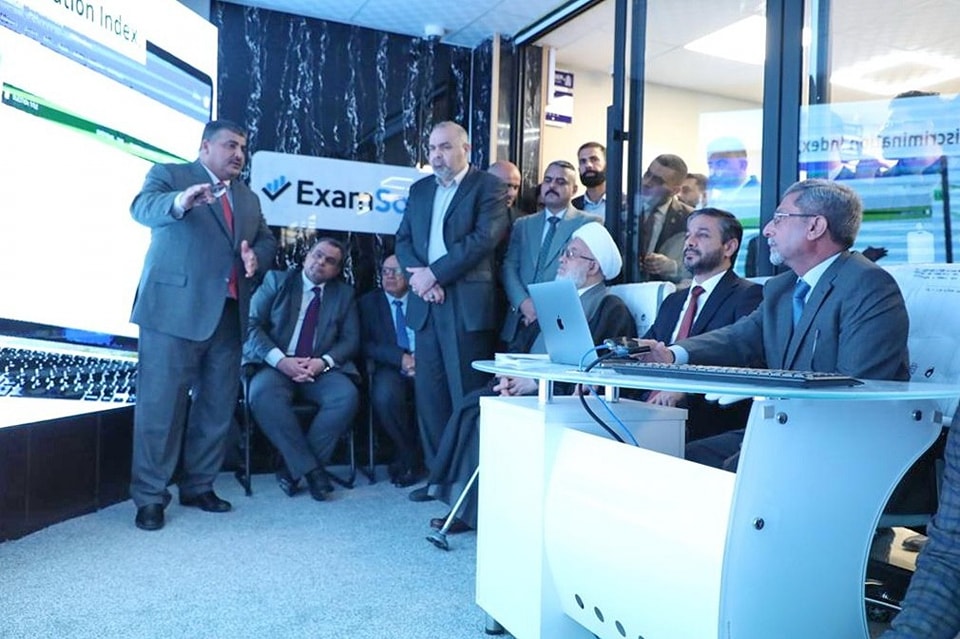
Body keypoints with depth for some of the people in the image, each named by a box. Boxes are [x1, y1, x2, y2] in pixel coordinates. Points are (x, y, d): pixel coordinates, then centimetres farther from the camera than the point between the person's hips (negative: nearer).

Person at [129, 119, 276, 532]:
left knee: (218, 407, 10)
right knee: (161, 405, -3)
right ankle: (150, 496, 8)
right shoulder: (169, 174, 4)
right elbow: (142, 208, -15)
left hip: (229, 315, 6)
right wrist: (180, 201, -38)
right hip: (174, 309, -6)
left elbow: (266, 239, 19)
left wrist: (256, 256, -6)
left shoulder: (249, 198, 21)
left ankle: (199, 486, 23)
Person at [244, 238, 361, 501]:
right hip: (275, 365, -1)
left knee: (347, 396, -29)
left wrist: (323, 362, -13)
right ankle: (309, 468, -25)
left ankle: (293, 469, -17)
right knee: (262, 393, -34)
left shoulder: (344, 293, 14)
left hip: (321, 369, 2)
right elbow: (252, 324, -2)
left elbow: (351, 340, 7)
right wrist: (280, 360, -17)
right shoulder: (276, 281, 8)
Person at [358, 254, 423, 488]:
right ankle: (410, 456, -10)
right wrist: (400, 358, -15)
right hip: (390, 368, -1)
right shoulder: (369, 302, 14)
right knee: (384, 397, -35)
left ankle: (406, 459, -10)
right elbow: (366, 344, 1)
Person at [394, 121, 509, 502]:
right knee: (429, 395, 8)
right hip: (426, 304, 6)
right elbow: (403, 241, 13)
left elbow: (484, 238, -12)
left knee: (467, 396, -3)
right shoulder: (419, 189, 19)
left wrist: (434, 273, -13)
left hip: (467, 304, -6)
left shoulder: (487, 186, 1)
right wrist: (419, 276, -6)